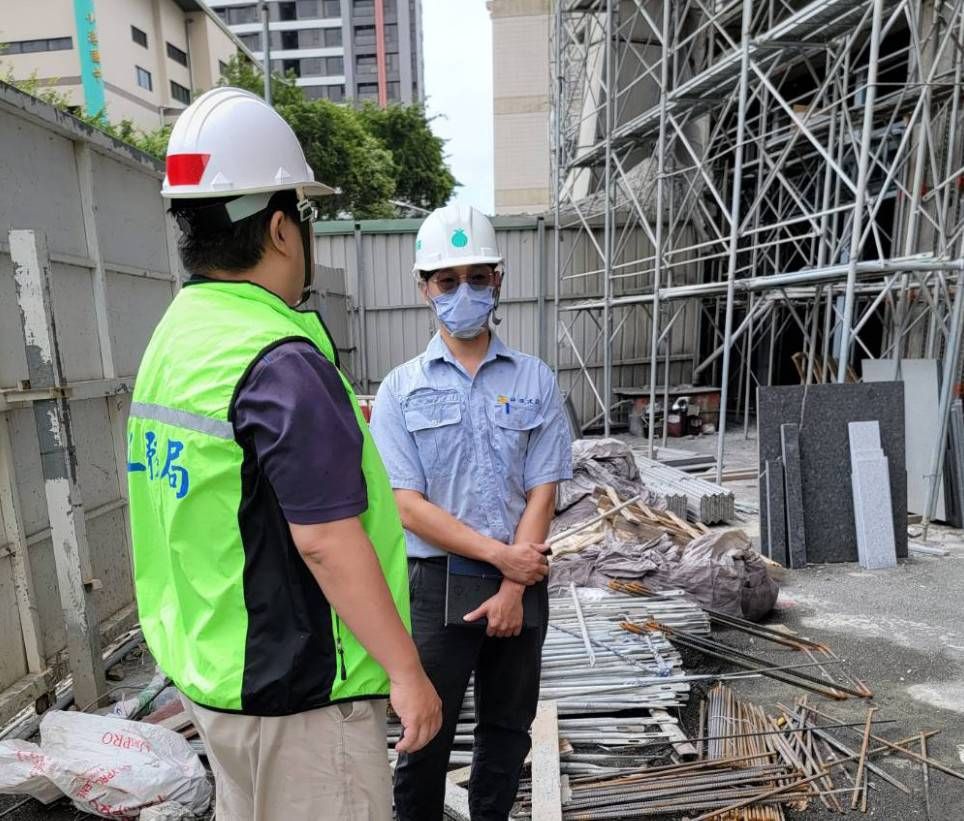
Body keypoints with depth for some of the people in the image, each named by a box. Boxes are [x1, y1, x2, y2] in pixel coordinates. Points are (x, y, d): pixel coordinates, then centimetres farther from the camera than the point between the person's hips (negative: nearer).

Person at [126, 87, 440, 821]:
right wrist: (405, 670, -17)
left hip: (210, 669, 9)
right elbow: (325, 540, -26)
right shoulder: (280, 361, -25)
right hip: (296, 690, -8)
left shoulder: (173, 339, 2)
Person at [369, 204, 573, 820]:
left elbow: (542, 493, -4)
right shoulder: (401, 389, -5)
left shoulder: (536, 381, -1)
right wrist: (500, 554, -14)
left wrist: (513, 587, -10)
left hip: (522, 579, 2)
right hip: (436, 581, -2)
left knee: (508, 727, 20)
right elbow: (408, 506, -10)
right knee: (426, 731, 12)